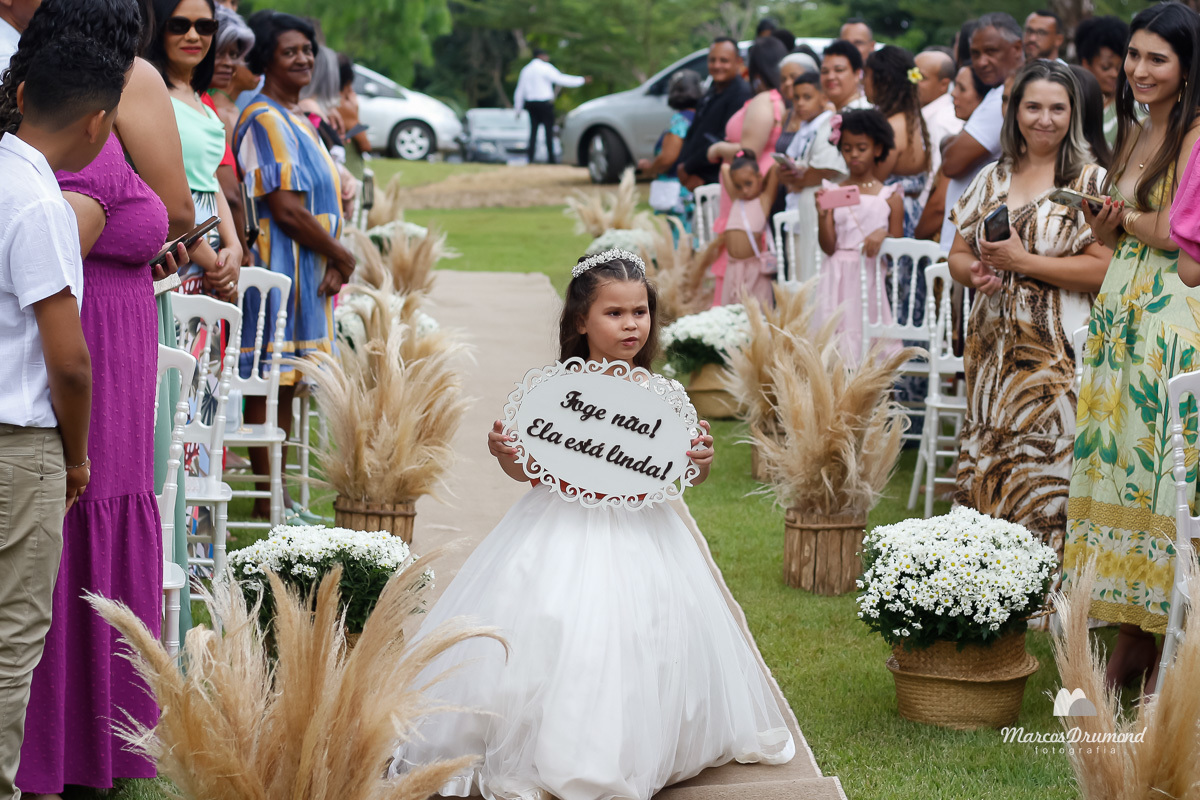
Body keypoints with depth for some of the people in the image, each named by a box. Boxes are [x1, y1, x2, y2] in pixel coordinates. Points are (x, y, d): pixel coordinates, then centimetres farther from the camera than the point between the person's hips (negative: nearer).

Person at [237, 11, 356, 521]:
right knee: (270, 385, -6)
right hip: (279, 268, -10)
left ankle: (278, 496, 19)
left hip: (309, 270, 10)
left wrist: (333, 261, 0)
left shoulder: (296, 120, 18)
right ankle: (267, 503, -3)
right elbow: (287, 210, -19)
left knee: (284, 387, 13)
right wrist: (342, 256, -9)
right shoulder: (265, 121, -13)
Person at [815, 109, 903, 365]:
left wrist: (883, 236, -12)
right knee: (837, 335, -4)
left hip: (872, 277, -1)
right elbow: (828, 247, 0)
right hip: (839, 279, 1)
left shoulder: (889, 197, 5)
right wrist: (822, 216, -15)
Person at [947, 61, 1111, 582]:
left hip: (1055, 353, -6)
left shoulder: (1090, 182, -3)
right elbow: (958, 255, 19)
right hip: (992, 348, 6)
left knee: (1045, 475, -9)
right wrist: (974, 271, -4)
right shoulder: (991, 179, 14)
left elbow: (1104, 268, -13)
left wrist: (1022, 261, -15)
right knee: (987, 468, 6)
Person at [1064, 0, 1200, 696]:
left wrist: (1125, 214, 0)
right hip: (1119, 317, 8)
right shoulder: (1133, 134, 15)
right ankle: (1131, 638, 16)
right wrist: (1107, 212, -4)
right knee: (1119, 465, 8)